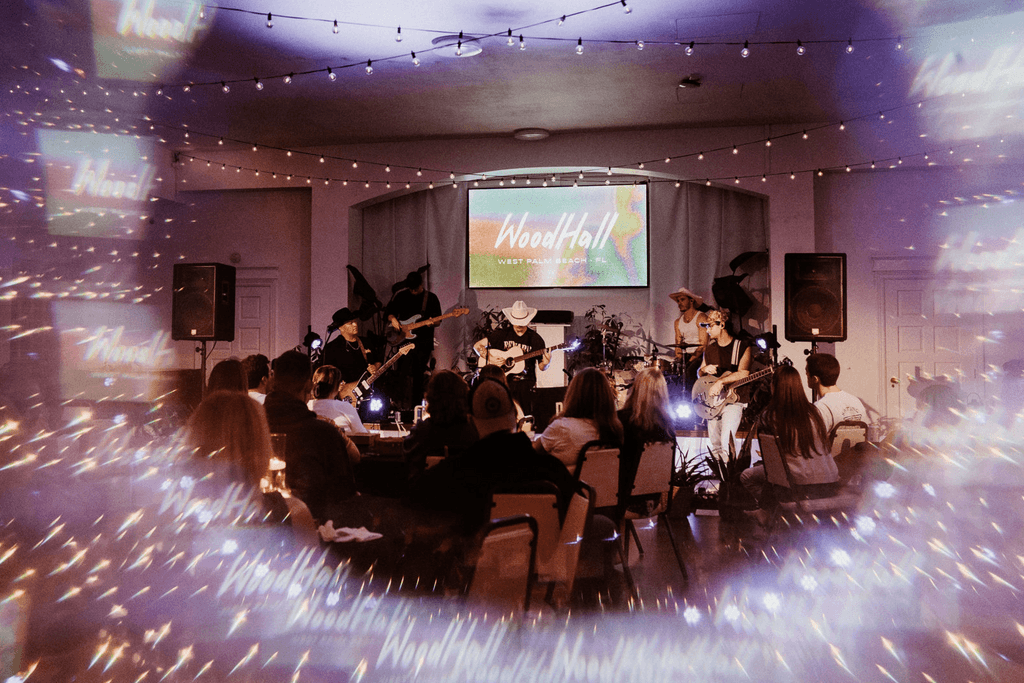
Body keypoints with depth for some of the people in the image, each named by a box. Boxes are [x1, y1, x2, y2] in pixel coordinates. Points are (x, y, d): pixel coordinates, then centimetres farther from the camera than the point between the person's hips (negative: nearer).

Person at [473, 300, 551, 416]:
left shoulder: (535, 338, 6)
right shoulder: (503, 333, 7)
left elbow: (541, 367, 7)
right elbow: (477, 346, 6)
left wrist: (546, 363, -15)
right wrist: (490, 359, -9)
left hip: (525, 382, 0)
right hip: (503, 381, 0)